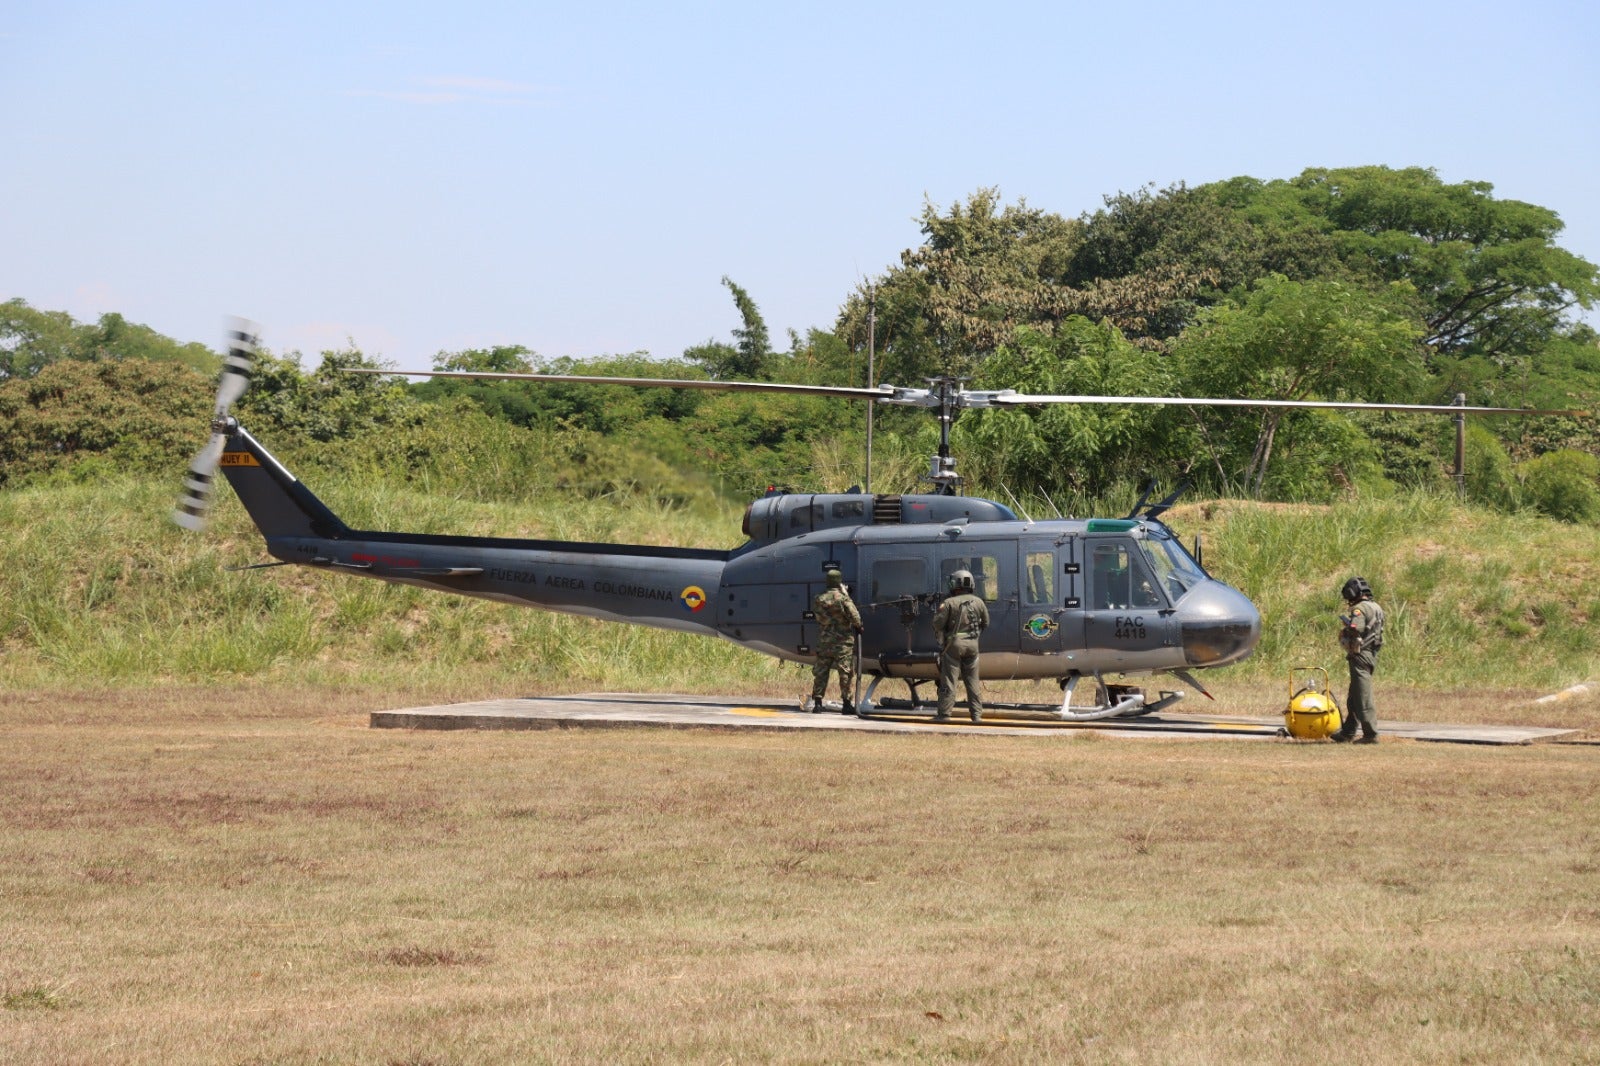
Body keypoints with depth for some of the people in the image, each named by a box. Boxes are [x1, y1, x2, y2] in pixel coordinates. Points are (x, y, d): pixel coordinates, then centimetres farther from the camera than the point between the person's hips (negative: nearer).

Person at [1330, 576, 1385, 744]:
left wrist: (1346, 621, -8)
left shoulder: (1360, 609, -13)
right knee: (1354, 698, 17)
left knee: (1363, 698, -8)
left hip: (1361, 655, -10)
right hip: (1372, 654, 10)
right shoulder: (1376, 608, 16)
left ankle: (1371, 734, -9)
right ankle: (1347, 733, 22)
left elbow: (1356, 629, -28)